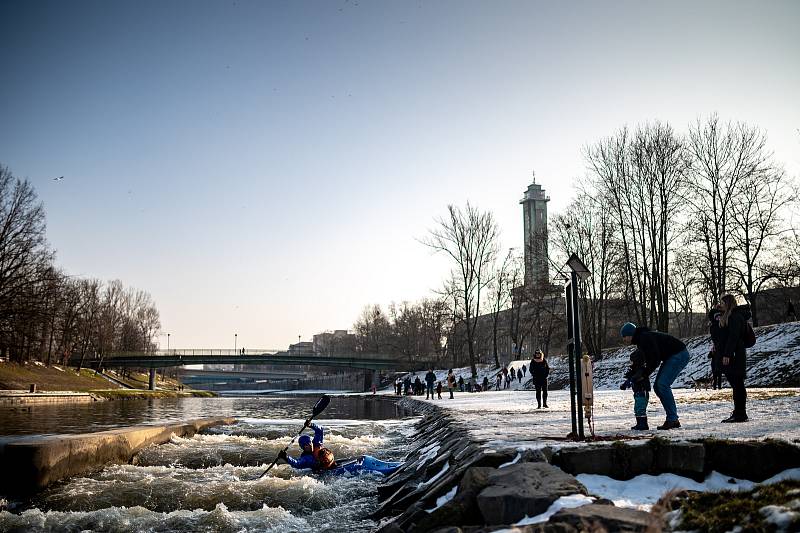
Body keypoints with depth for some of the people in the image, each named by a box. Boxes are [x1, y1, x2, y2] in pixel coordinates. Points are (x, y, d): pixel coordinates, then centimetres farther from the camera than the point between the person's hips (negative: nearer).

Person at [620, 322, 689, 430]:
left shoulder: (645, 338, -20)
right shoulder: (640, 340, 12)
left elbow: (655, 359, -25)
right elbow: (649, 359, 13)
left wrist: (645, 374, -17)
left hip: (679, 355, -11)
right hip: (671, 357, 11)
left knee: (662, 384, -18)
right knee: (657, 386, 6)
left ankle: (672, 419, -15)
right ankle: (673, 420, 9)